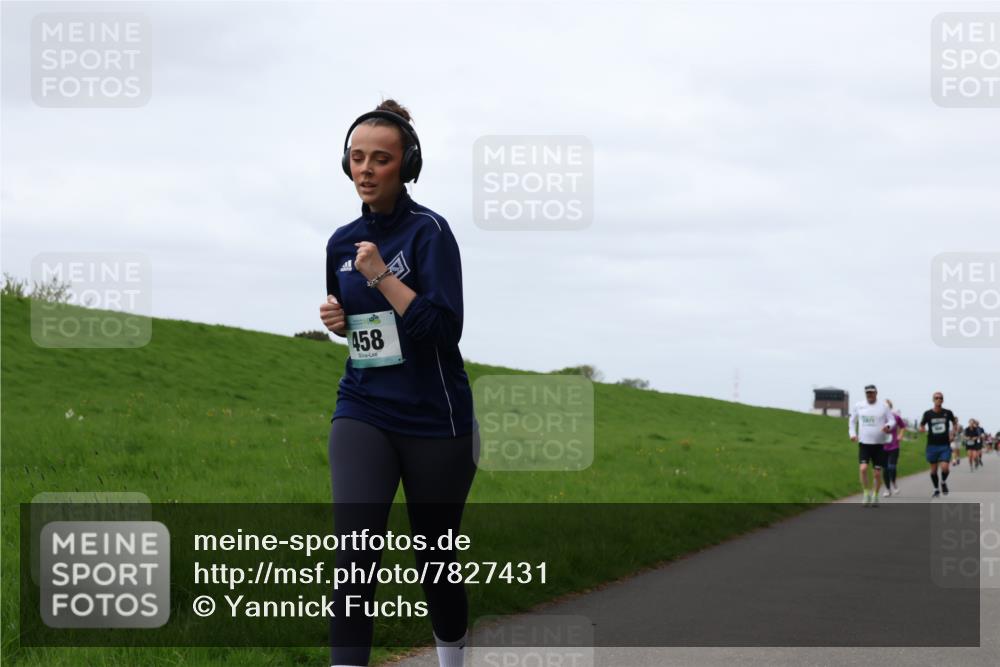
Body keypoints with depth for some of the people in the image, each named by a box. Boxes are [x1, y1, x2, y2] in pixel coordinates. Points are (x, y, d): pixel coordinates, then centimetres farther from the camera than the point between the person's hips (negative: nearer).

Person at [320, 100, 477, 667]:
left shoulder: (428, 231, -10)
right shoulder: (342, 242, 7)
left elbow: (443, 327, -19)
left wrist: (381, 277, -21)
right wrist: (338, 318, 2)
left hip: (434, 418, -3)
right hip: (363, 412, 4)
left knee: (436, 559, 11)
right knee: (354, 554, -16)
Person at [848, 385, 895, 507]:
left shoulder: (883, 407, 2)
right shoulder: (858, 406, 5)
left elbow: (892, 420, 5)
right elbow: (852, 421, 17)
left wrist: (888, 426, -17)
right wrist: (852, 433, 2)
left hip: (879, 445, 0)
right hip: (864, 443, 0)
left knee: (877, 473, 2)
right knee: (863, 468, -20)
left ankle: (875, 496, 22)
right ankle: (866, 494, -3)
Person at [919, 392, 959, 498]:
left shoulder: (948, 413, 0)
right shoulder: (928, 414, -2)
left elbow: (954, 423, 18)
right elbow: (921, 426, 10)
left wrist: (954, 434, 4)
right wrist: (922, 429, -13)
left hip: (945, 445, -1)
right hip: (932, 445, 1)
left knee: (944, 467, -15)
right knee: (933, 469, 6)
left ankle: (944, 482, 17)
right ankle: (936, 490, 26)